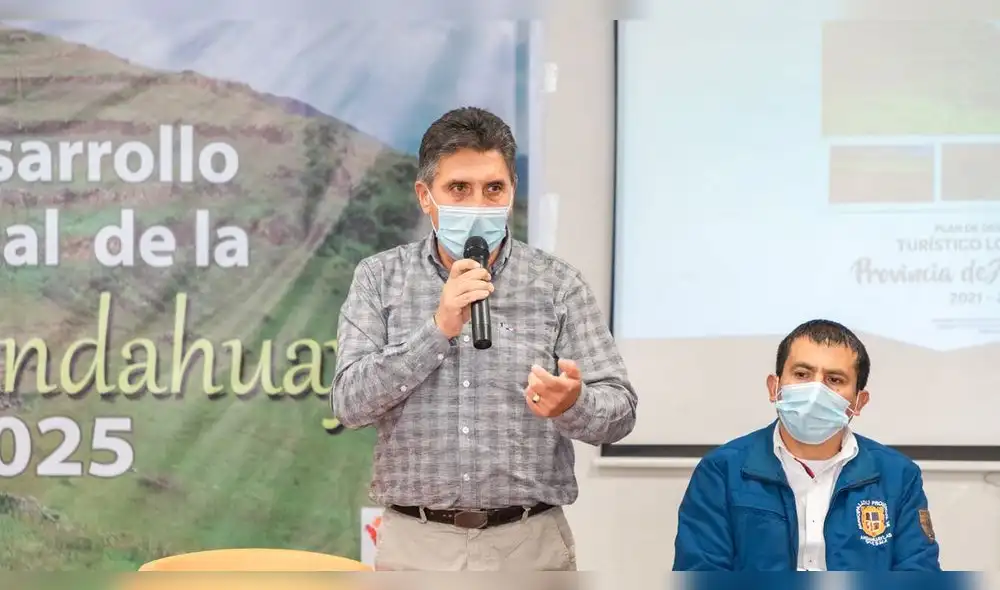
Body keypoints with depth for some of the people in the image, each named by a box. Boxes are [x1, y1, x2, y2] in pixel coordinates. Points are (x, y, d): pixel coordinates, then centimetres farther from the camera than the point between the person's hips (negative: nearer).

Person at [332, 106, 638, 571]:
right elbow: (351, 402, -6)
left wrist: (572, 403, -24)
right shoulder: (379, 279, 4)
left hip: (531, 545, 0)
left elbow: (619, 409, -1)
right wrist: (439, 329, -16)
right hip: (416, 545, 0)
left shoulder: (557, 284, 2)